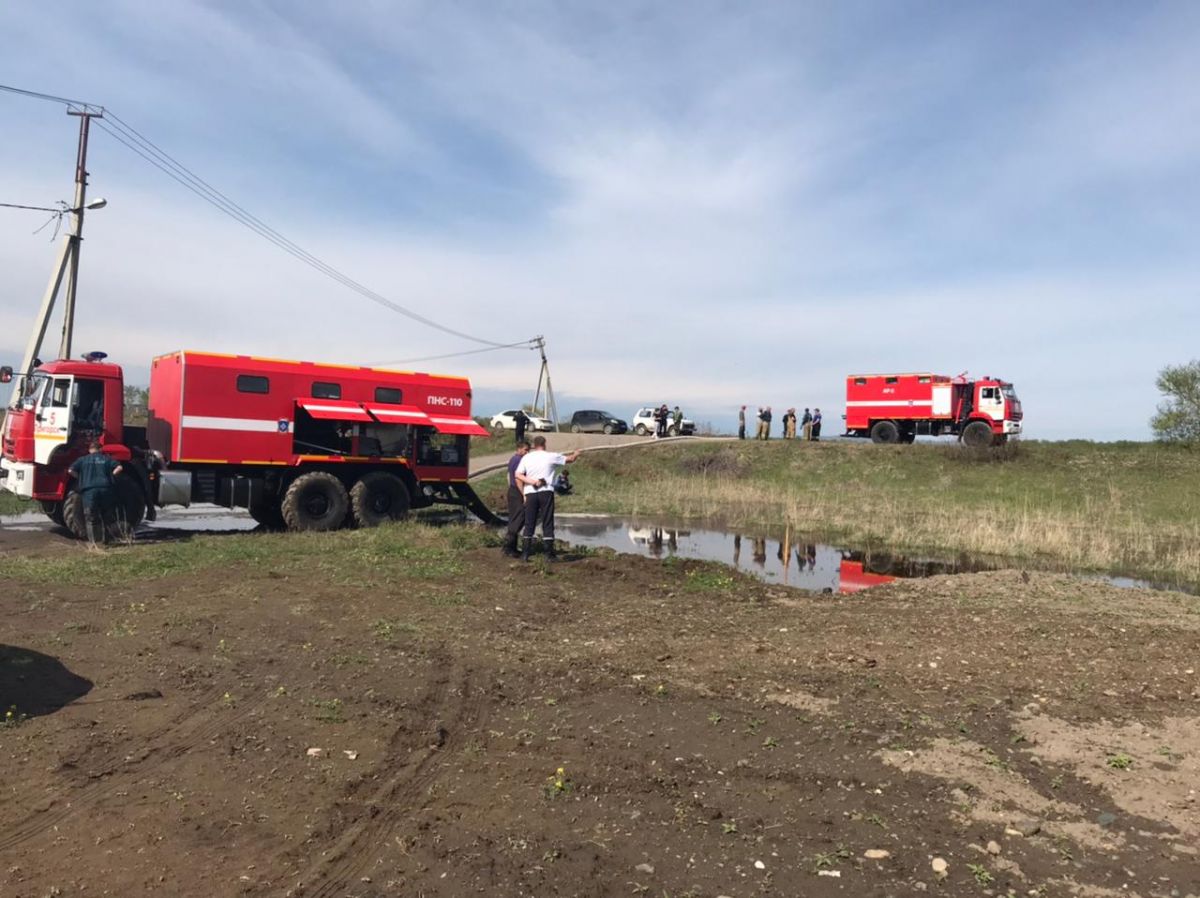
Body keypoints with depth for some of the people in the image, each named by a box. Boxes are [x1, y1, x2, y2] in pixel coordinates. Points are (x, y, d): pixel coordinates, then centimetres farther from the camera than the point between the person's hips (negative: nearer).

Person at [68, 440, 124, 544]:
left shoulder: (83, 460, 12)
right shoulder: (107, 459, 13)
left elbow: (71, 471, 2)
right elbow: (119, 468, 2)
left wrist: (82, 478, 16)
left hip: (89, 490, -1)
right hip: (106, 489, 1)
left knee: (91, 518, 5)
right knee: (106, 517, 13)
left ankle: (94, 542, 2)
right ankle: (104, 540, 15)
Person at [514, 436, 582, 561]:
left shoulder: (526, 457, 7)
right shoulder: (551, 456, 2)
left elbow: (517, 475, -2)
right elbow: (569, 459, 16)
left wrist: (530, 481, -7)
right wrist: (575, 454, 36)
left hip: (530, 493, 2)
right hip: (546, 492, -2)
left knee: (529, 524, 8)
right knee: (547, 524, 2)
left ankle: (525, 554, 5)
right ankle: (550, 554, 2)